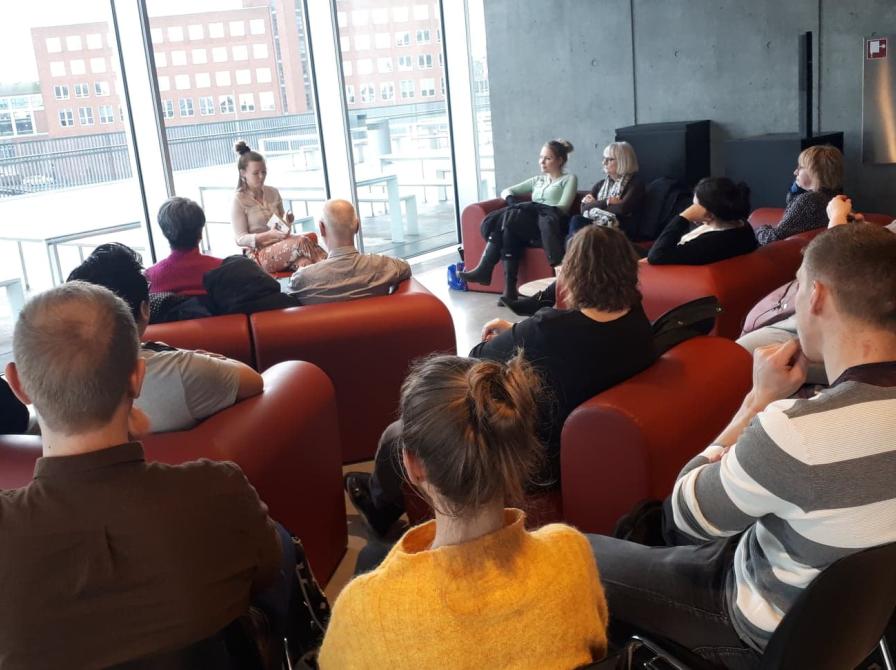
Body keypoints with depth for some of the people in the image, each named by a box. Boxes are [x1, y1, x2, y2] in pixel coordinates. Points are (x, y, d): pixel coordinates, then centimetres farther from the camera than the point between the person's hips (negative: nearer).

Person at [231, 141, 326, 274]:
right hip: (259, 255, -5)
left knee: (304, 262, -32)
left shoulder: (273, 192, 12)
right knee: (301, 241, -33)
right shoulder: (239, 200, -3)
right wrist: (269, 235, -21)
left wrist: (287, 222, -3)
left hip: (280, 246, 5)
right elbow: (241, 239, -7)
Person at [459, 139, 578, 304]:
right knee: (510, 231, -30)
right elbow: (506, 191, 26)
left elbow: (562, 208, -3)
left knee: (506, 220, -28)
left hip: (550, 228, -5)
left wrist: (528, 207, -11)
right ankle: (509, 289, -34)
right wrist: (512, 203, 1)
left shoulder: (569, 179, 13)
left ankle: (484, 270, -25)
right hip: (530, 224, 5)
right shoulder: (538, 180, 29)